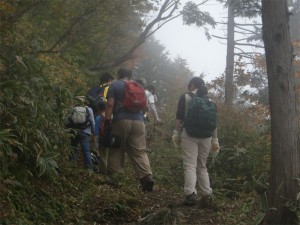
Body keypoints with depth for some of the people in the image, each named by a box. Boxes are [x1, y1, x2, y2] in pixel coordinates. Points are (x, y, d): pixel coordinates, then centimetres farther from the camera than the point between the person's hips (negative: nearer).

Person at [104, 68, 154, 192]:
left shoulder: (115, 85, 6)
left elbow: (110, 104, -5)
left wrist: (107, 121, -7)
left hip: (121, 121, -3)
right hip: (138, 121, 3)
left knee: (116, 150, 6)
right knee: (139, 151, -1)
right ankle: (146, 176, -17)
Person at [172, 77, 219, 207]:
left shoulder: (185, 97, 5)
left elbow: (179, 117, -1)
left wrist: (176, 133, 3)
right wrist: (215, 139, 12)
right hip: (206, 136, 4)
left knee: (190, 165, -7)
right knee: (202, 166, 12)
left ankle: (190, 194, -19)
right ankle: (207, 195, 3)